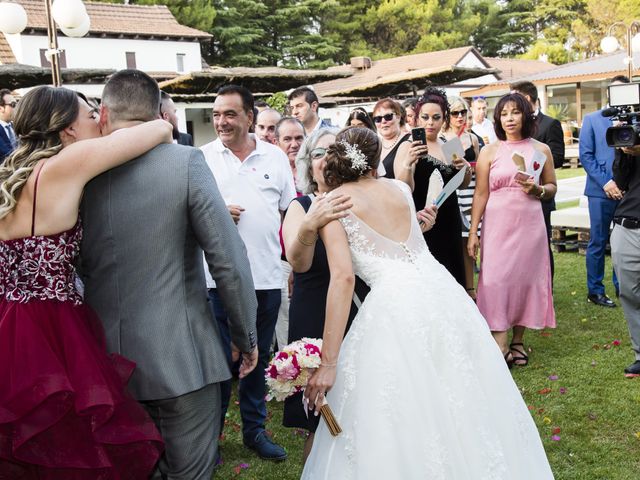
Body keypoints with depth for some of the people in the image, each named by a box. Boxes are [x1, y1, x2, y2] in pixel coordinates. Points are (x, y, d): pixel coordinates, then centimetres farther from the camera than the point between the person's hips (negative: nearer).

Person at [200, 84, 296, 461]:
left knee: (259, 358, 14)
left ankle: (255, 429, 31)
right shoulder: (203, 157, 2)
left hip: (267, 277, 2)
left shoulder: (276, 157, 7)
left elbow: (291, 211, 11)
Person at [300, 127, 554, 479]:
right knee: (462, 404, 19)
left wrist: (328, 362, -12)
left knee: (401, 417, 7)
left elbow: (342, 277, -11)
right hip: (444, 293, 6)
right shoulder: (399, 188, 17)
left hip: (395, 305, -6)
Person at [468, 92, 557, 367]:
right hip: (497, 224, -1)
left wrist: (538, 189, -10)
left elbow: (552, 187, 13)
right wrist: (472, 233, -3)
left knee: (526, 277, 5)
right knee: (496, 279, -6)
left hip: (529, 224, 1)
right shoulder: (489, 152, 2)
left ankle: (518, 342, 19)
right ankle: (500, 347, -2)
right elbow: (480, 194, 0)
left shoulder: (541, 150, 5)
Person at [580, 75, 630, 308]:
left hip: (628, 192, 2)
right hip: (601, 191, -2)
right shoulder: (592, 120, 5)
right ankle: (595, 290, 13)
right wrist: (605, 183, -11)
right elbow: (585, 155, -1)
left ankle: (622, 287, 21)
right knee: (598, 242, 3)